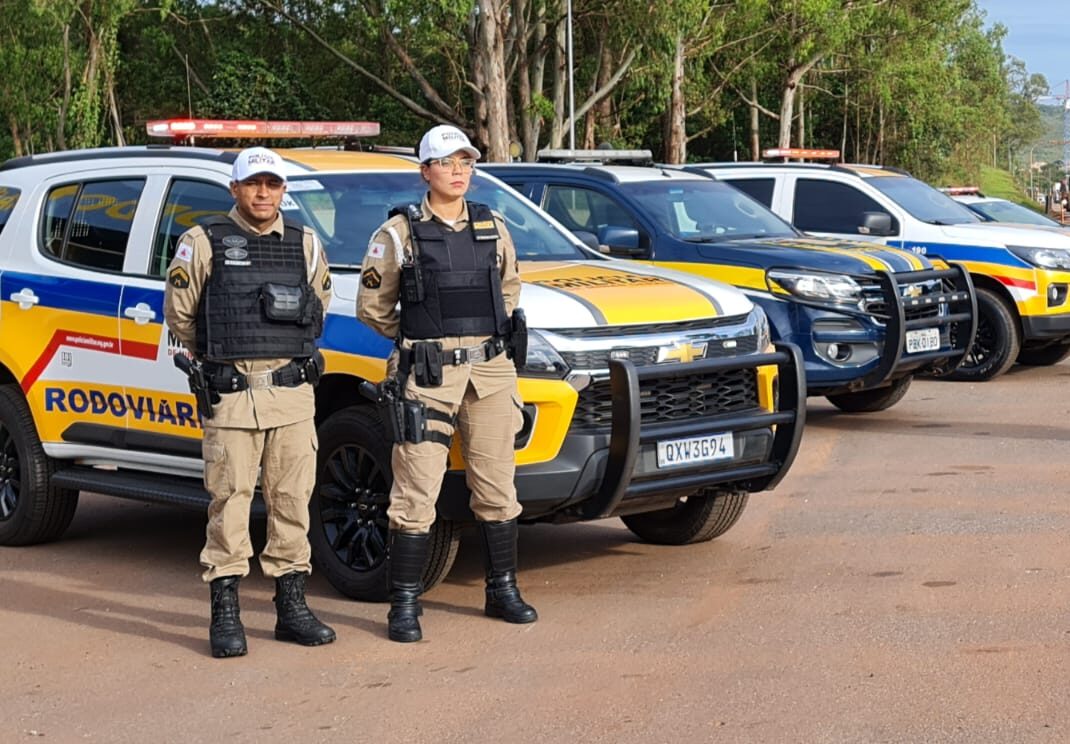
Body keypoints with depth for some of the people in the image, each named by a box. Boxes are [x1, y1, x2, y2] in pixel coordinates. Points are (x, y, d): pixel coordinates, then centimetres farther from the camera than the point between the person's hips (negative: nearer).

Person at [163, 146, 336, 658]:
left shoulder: (305, 244, 9)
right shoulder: (204, 242, -1)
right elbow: (179, 313, 7)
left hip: (292, 391, 3)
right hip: (230, 397, -3)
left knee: (292, 500, 5)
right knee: (229, 500, -2)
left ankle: (291, 607, 14)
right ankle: (225, 614, 4)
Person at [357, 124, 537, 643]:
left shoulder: (493, 228, 12)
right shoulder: (400, 232, -1)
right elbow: (372, 305, 5)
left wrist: (501, 331, 14)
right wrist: (417, 340, 5)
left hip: (490, 370, 4)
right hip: (428, 374, -4)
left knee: (497, 487, 10)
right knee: (417, 492, -6)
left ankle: (503, 590, 22)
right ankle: (404, 605, 1)